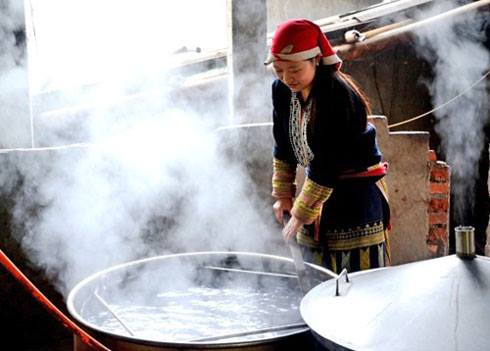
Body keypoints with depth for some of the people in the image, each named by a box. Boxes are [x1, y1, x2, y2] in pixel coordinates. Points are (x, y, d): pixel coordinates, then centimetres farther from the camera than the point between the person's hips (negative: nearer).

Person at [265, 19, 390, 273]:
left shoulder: (338, 95, -26)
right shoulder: (281, 90, -4)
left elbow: (327, 165, -24)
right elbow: (283, 146, 9)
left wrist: (302, 213, -18)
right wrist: (282, 194, 8)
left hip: (356, 192, -7)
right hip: (319, 185, 7)